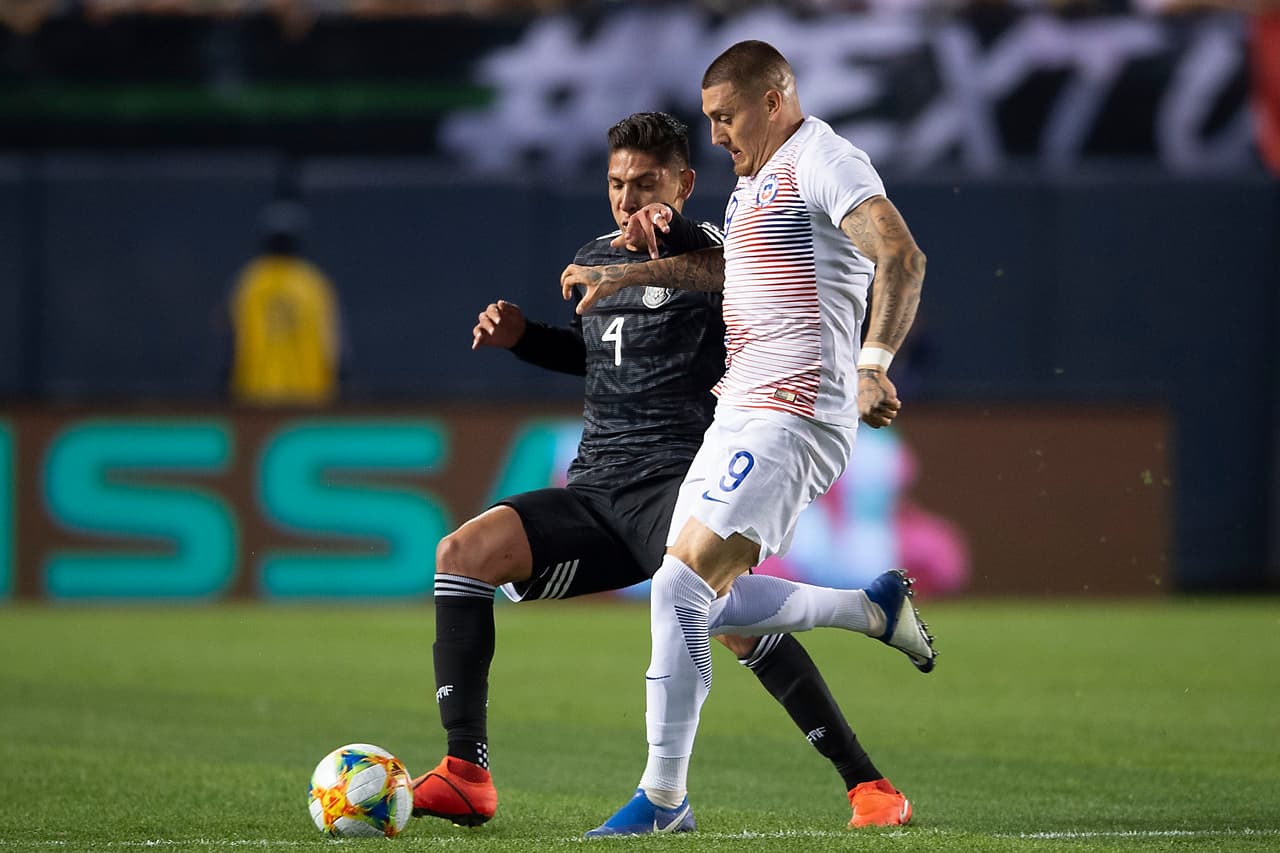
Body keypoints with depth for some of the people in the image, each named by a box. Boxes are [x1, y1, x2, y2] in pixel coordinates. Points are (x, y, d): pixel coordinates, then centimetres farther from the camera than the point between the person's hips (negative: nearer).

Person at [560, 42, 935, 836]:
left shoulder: (821, 162, -10)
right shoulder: (755, 180, 20)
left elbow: (902, 258, -23)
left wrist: (873, 364, -32)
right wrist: (628, 274, 35)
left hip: (790, 415, -11)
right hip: (741, 413, 11)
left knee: (682, 588, -17)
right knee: (705, 602, 8)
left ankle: (664, 798, -12)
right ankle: (877, 609, 18)